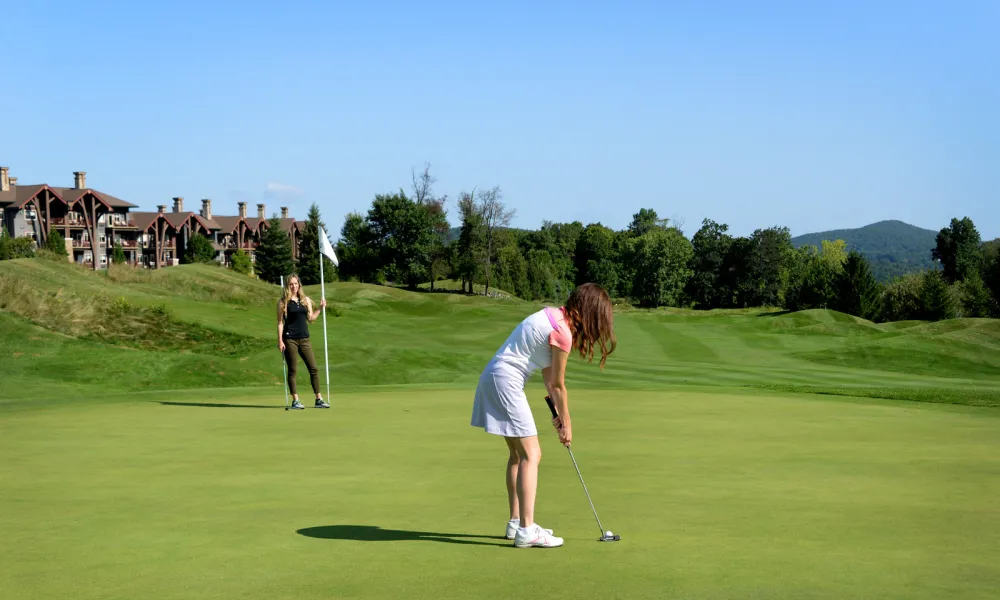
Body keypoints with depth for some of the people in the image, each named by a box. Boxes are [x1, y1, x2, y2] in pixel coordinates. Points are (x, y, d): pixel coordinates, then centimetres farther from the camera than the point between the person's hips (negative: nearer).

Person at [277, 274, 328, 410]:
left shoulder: (306, 300, 11)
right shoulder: (283, 302, 0)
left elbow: (310, 318, 14)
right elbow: (280, 322, -2)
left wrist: (320, 308, 5)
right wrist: (280, 340, -8)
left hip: (304, 339, 4)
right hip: (290, 339, -4)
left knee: (314, 368, 1)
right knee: (292, 370, 0)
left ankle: (319, 399, 8)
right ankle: (295, 400, 6)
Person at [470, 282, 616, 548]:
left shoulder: (554, 315, 10)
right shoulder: (562, 332, -17)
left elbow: (548, 372, 14)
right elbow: (558, 384, -8)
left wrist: (556, 412, 14)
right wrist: (566, 423, 4)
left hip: (494, 377, 10)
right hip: (506, 383, -10)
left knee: (518, 454, 16)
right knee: (531, 455, -8)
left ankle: (516, 522, 23)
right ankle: (526, 530, -8)